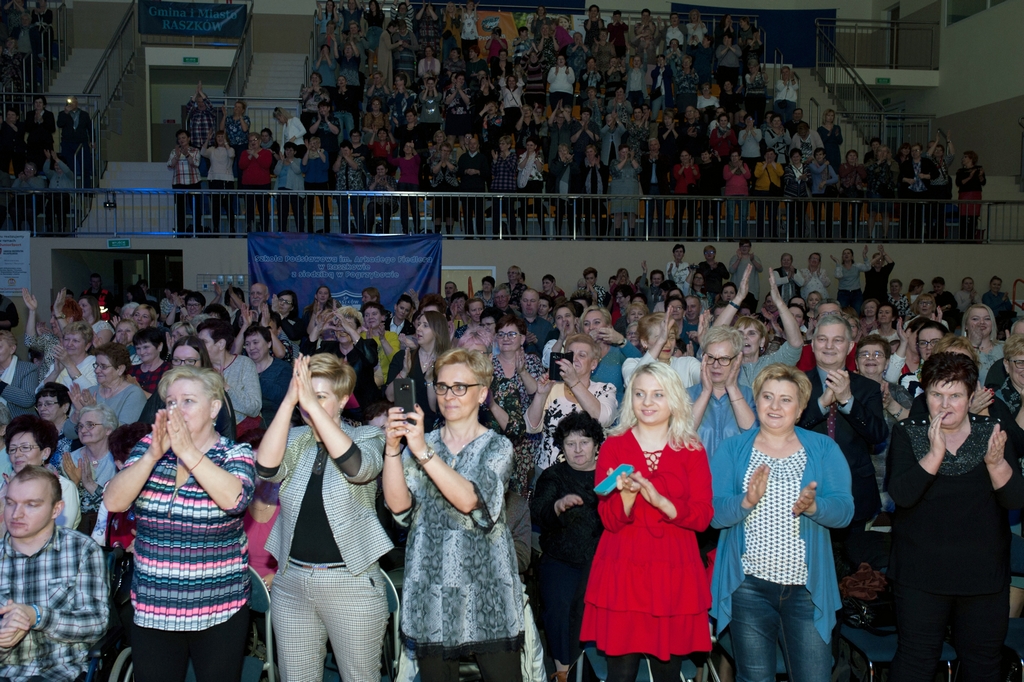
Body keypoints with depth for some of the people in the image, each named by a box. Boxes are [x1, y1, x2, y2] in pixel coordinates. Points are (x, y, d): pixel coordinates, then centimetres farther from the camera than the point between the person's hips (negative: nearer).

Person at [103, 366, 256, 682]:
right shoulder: (149, 447, 4)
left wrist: (188, 451, -28)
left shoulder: (236, 454, -4)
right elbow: (113, 502, -8)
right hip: (152, 607, 3)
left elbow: (233, 499, -25)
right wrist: (153, 455, -20)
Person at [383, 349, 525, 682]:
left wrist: (424, 452, -27)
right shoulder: (422, 443, 9)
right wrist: (392, 448, -19)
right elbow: (398, 504, -6)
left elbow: (469, 500, -19)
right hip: (431, 588, 2)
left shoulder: (497, 446, 0)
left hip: (486, 590, -2)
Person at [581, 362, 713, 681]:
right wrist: (627, 493, -22)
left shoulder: (692, 450, 5)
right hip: (622, 572, -1)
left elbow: (703, 517, -3)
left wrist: (660, 501, -18)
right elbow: (609, 520, -2)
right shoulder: (613, 446, 3)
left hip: (674, 573, 1)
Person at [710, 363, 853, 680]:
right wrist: (746, 501, -25)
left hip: (807, 586, 1)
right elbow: (713, 513, -7)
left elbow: (845, 509, -5)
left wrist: (813, 507, -25)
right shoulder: (733, 449, 2)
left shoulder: (824, 449, 5)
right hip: (748, 585, 0)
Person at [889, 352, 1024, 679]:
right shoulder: (907, 434, -3)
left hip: (984, 573, 2)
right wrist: (935, 453, -26)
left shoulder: (992, 432, 2)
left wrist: (996, 462, -25)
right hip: (921, 573, -2)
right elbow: (901, 495, -17)